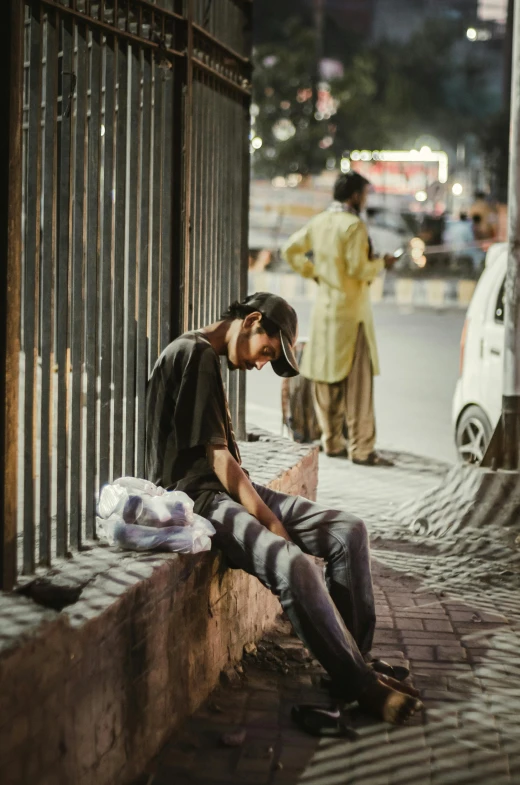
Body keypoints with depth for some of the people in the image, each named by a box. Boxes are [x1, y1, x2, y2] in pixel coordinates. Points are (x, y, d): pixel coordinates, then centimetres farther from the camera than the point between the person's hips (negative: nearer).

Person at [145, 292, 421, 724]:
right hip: (195, 496, -10)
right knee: (293, 565, -31)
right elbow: (217, 457, -16)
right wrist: (269, 520, -15)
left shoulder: (210, 360, 18)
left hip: (227, 489, 10)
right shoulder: (194, 356, -13)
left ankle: (358, 655, 4)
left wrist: (266, 510, 4)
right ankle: (359, 685, -17)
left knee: (349, 531, -1)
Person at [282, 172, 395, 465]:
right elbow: (358, 269, -18)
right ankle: (361, 448, -4)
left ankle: (332, 442, 18)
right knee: (357, 381, -5)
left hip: (324, 307, 8)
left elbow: (291, 249, 16)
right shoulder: (354, 225, -14)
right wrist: (382, 263, -2)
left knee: (326, 378, 11)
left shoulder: (319, 222, 9)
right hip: (351, 310, -8)